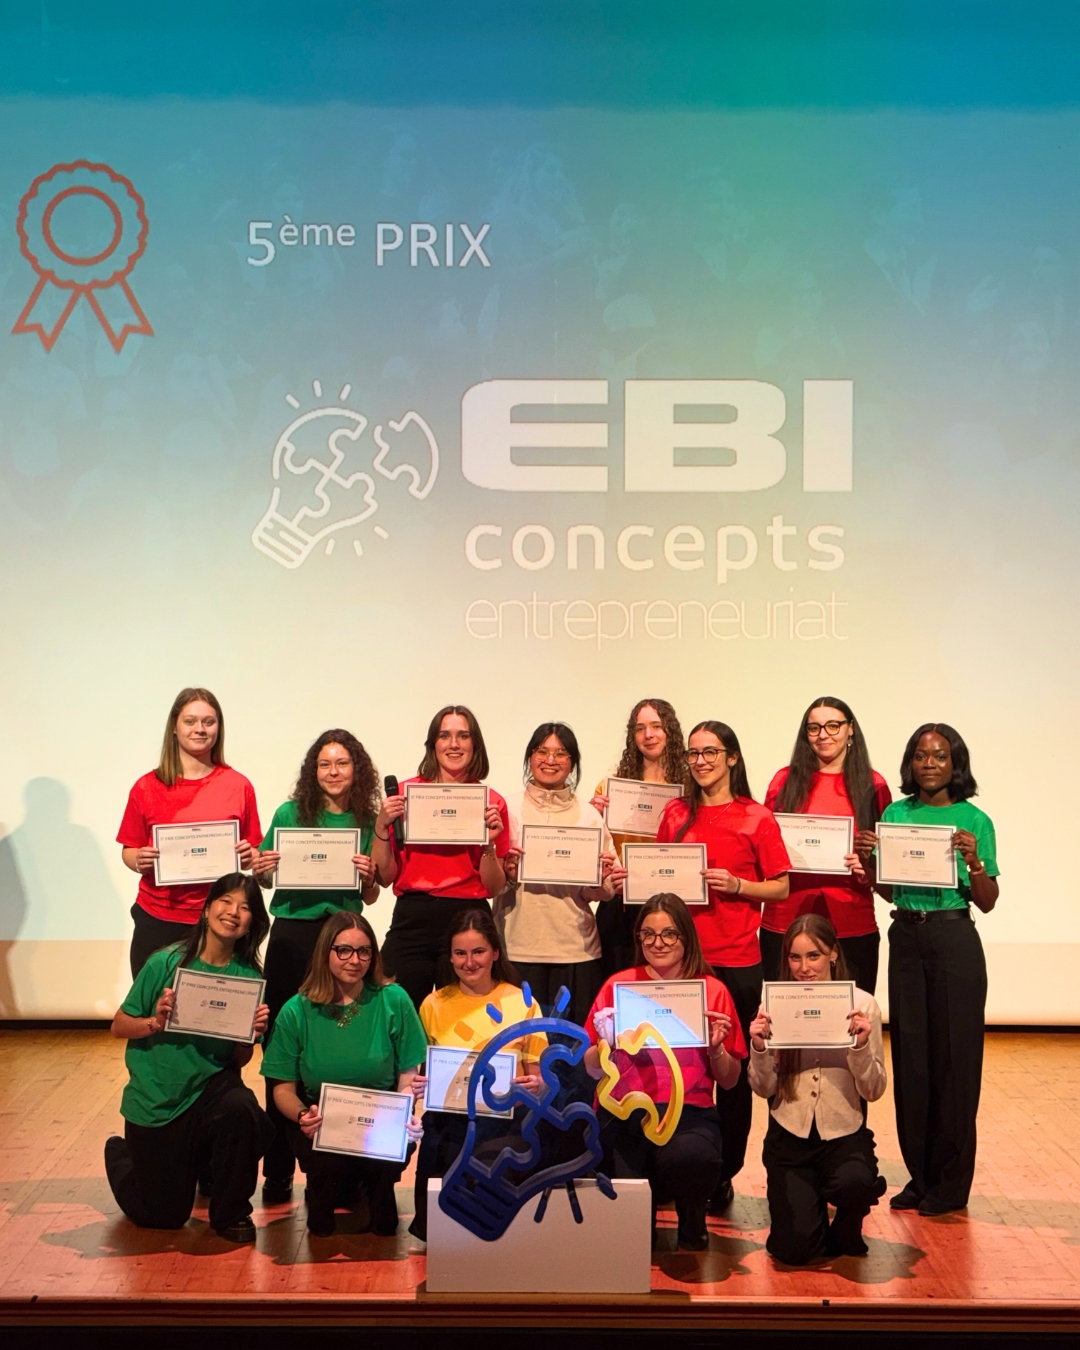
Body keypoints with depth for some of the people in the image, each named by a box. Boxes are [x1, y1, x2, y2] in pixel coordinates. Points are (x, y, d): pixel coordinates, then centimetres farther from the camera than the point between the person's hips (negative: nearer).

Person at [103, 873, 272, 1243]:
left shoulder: (249, 977, -7)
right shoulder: (166, 963, -14)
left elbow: (239, 1061, 0)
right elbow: (119, 1026, -6)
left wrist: (251, 1035, -20)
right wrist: (155, 1022, -25)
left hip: (211, 1086, 1)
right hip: (155, 1099, -1)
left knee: (240, 1109, -35)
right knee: (163, 1216, 9)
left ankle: (231, 1213, -7)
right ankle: (121, 1152, 43)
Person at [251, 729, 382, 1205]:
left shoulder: (367, 822, 6)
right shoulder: (289, 813, 3)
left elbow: (370, 898, 11)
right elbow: (265, 877, 12)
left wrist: (368, 875, -9)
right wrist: (261, 871, -10)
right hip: (292, 935, 0)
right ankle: (278, 1169, 10)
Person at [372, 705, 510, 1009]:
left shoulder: (492, 802, 4)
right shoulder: (407, 793, 4)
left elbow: (494, 888, 5)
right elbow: (385, 877, 6)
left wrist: (489, 843, -9)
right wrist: (381, 827, -7)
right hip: (412, 920, 0)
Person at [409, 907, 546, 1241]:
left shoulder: (522, 1003, 5)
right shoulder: (434, 1004, 9)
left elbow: (538, 1078, 8)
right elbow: (420, 1072, 15)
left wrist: (534, 1086, -15)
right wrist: (419, 1086, -8)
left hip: (501, 1125, -1)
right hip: (445, 1127, 1)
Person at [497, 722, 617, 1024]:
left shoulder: (589, 815, 10)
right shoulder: (508, 808, 5)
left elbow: (604, 894, 11)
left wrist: (601, 875, -9)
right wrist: (505, 871, -14)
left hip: (576, 951, 2)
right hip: (519, 946, -1)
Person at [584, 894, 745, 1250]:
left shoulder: (713, 991, 5)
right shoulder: (618, 986, 5)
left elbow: (729, 1080, 10)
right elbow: (591, 1071, 7)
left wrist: (716, 1047, -9)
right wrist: (607, 1041, -12)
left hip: (690, 1112, 0)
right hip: (623, 1114, 0)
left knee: (690, 1156, -35)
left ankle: (692, 1220, 0)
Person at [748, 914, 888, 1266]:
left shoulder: (862, 1005, -3)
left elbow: (873, 1091, -5)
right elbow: (764, 1089, 0)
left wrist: (861, 1046, -22)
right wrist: (759, 1050, -19)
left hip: (845, 1135, -1)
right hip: (790, 1135, 1)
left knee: (855, 1183, -34)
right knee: (794, 1249, -13)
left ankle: (845, 1230, 3)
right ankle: (807, 1201, 24)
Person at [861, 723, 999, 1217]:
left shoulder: (974, 820, -2)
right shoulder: (896, 814, 8)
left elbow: (987, 901, -3)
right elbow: (889, 889, 12)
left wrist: (973, 860, -20)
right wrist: (870, 861, -7)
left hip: (954, 940, -4)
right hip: (906, 937, 4)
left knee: (953, 1055, 1)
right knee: (910, 1054, 7)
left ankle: (951, 1182, 12)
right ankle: (919, 1175, 18)